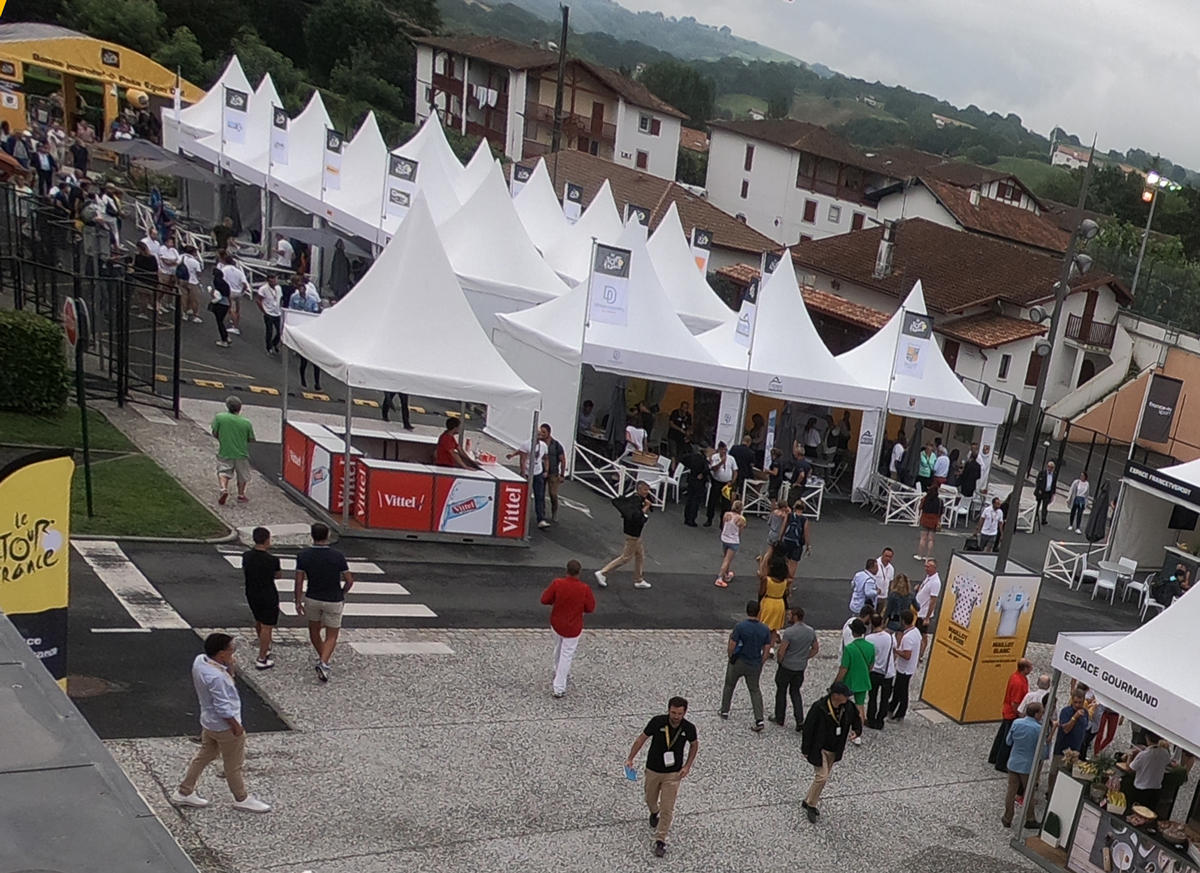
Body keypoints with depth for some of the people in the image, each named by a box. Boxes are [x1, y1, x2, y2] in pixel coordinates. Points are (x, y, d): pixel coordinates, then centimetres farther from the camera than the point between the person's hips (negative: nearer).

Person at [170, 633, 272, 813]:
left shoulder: (199, 661, -7)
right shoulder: (216, 677, -35)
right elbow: (223, 707, -27)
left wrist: (229, 667, -12)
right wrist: (236, 725, -15)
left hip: (210, 722, 9)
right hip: (225, 726, -9)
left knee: (204, 756, 25)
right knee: (234, 765, 11)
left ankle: (184, 792, 35)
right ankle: (242, 799, 28)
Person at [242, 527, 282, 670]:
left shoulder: (246, 556, -9)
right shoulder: (272, 560, -23)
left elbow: (244, 572, 8)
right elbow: (279, 575, -5)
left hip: (251, 594, 6)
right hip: (268, 596, -6)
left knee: (258, 622, 26)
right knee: (267, 627, 4)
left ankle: (265, 648, 45)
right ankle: (262, 660, 8)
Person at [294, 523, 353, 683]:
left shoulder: (303, 556, -11)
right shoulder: (337, 556, -14)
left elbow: (299, 581, -8)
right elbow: (349, 581, -8)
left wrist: (298, 602, 3)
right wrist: (342, 594, 11)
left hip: (312, 599, 2)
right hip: (334, 601, -2)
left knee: (314, 631, 25)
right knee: (331, 636, 7)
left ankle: (323, 656, 41)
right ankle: (323, 662, -14)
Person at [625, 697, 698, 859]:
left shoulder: (689, 728, -17)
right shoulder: (657, 722, -22)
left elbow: (694, 745, 4)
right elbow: (642, 738, -9)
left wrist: (687, 766, -4)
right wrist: (630, 758, -13)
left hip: (673, 773, -1)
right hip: (653, 770, 1)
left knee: (667, 808, -3)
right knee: (650, 800, 22)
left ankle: (660, 840, 11)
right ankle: (654, 814, 56)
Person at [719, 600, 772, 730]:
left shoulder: (740, 626, -20)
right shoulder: (765, 629, -8)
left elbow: (731, 647, -16)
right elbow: (767, 650, -2)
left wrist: (730, 657, 3)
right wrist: (760, 663, 11)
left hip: (738, 662, -2)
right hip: (755, 665, 2)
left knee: (729, 686, 21)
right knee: (755, 690, 15)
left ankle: (724, 711, 34)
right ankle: (759, 720, 4)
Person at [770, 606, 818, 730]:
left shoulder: (789, 632, -23)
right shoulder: (811, 632, -3)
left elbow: (781, 652, -21)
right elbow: (815, 649, 8)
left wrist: (779, 661, -2)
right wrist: (805, 658, 13)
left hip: (786, 667, -5)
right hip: (801, 668, 5)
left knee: (781, 691, 14)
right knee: (795, 692, 18)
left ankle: (779, 719, 27)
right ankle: (800, 721, 6)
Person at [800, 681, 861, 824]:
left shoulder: (848, 707, -9)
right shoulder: (819, 708, -26)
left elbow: (856, 720, 13)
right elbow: (808, 728, -18)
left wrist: (856, 731, -8)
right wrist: (806, 750, -13)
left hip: (834, 750, 6)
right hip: (819, 749, -6)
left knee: (825, 776, 15)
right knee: (822, 777, -9)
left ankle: (808, 802, 32)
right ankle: (811, 805, 12)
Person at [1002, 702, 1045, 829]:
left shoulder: (1016, 723, -9)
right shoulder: (1038, 729, -20)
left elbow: (1008, 741, 1)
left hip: (1013, 763, 3)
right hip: (1028, 766, -3)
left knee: (1011, 791, 13)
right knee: (1029, 794, 15)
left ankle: (1007, 819, 21)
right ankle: (1030, 820, 28)